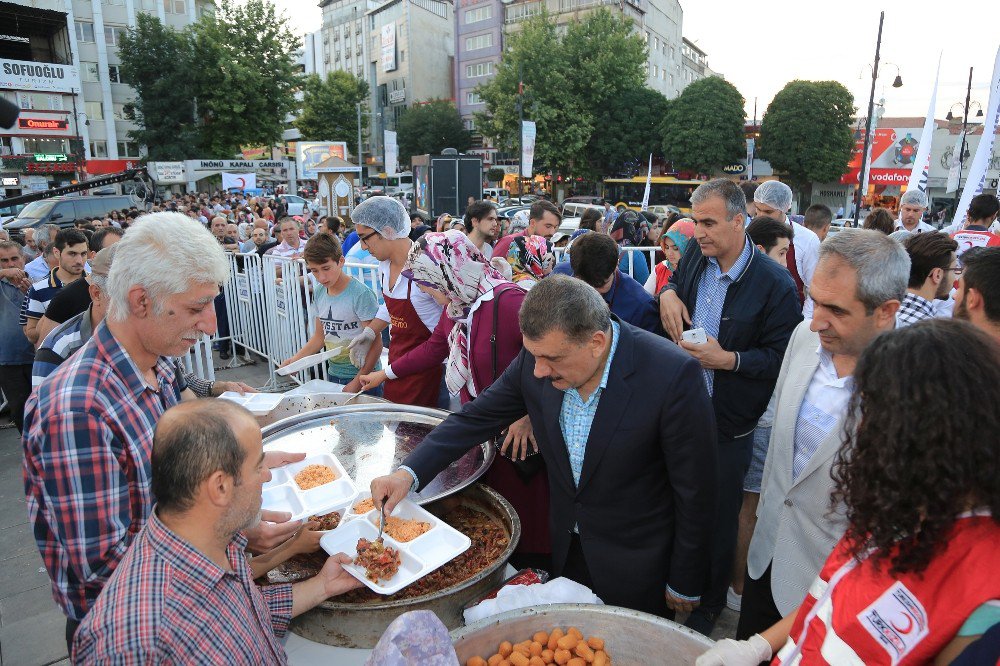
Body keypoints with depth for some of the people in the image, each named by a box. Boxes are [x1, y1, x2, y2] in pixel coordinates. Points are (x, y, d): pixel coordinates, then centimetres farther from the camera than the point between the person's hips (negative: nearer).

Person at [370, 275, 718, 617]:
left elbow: (695, 491, -19)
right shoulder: (538, 356, -16)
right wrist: (409, 473, -18)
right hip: (566, 549, 4)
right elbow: (476, 418, -5)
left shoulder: (673, 375, -30)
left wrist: (684, 584, -7)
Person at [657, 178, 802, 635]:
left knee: (718, 519, 13)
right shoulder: (695, 254, 0)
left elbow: (782, 357, -13)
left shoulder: (774, 283, -16)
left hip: (728, 426, -4)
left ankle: (709, 604, 38)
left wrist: (728, 359, -24)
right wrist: (668, 292, -1)